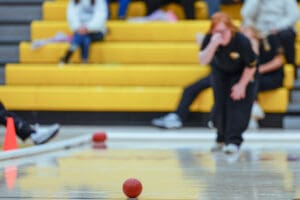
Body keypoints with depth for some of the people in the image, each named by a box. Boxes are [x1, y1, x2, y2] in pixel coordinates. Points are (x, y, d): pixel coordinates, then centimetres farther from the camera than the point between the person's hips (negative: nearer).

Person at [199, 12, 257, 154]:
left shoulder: (242, 41, -35)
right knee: (220, 104, 2)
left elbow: (251, 66, -21)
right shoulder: (209, 39, -28)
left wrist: (242, 85, -17)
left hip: (242, 74, -3)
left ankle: (234, 141, -19)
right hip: (220, 72, 3)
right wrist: (213, 44, -54)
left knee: (238, 104, -17)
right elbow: (203, 61, -39)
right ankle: (222, 138, 22)